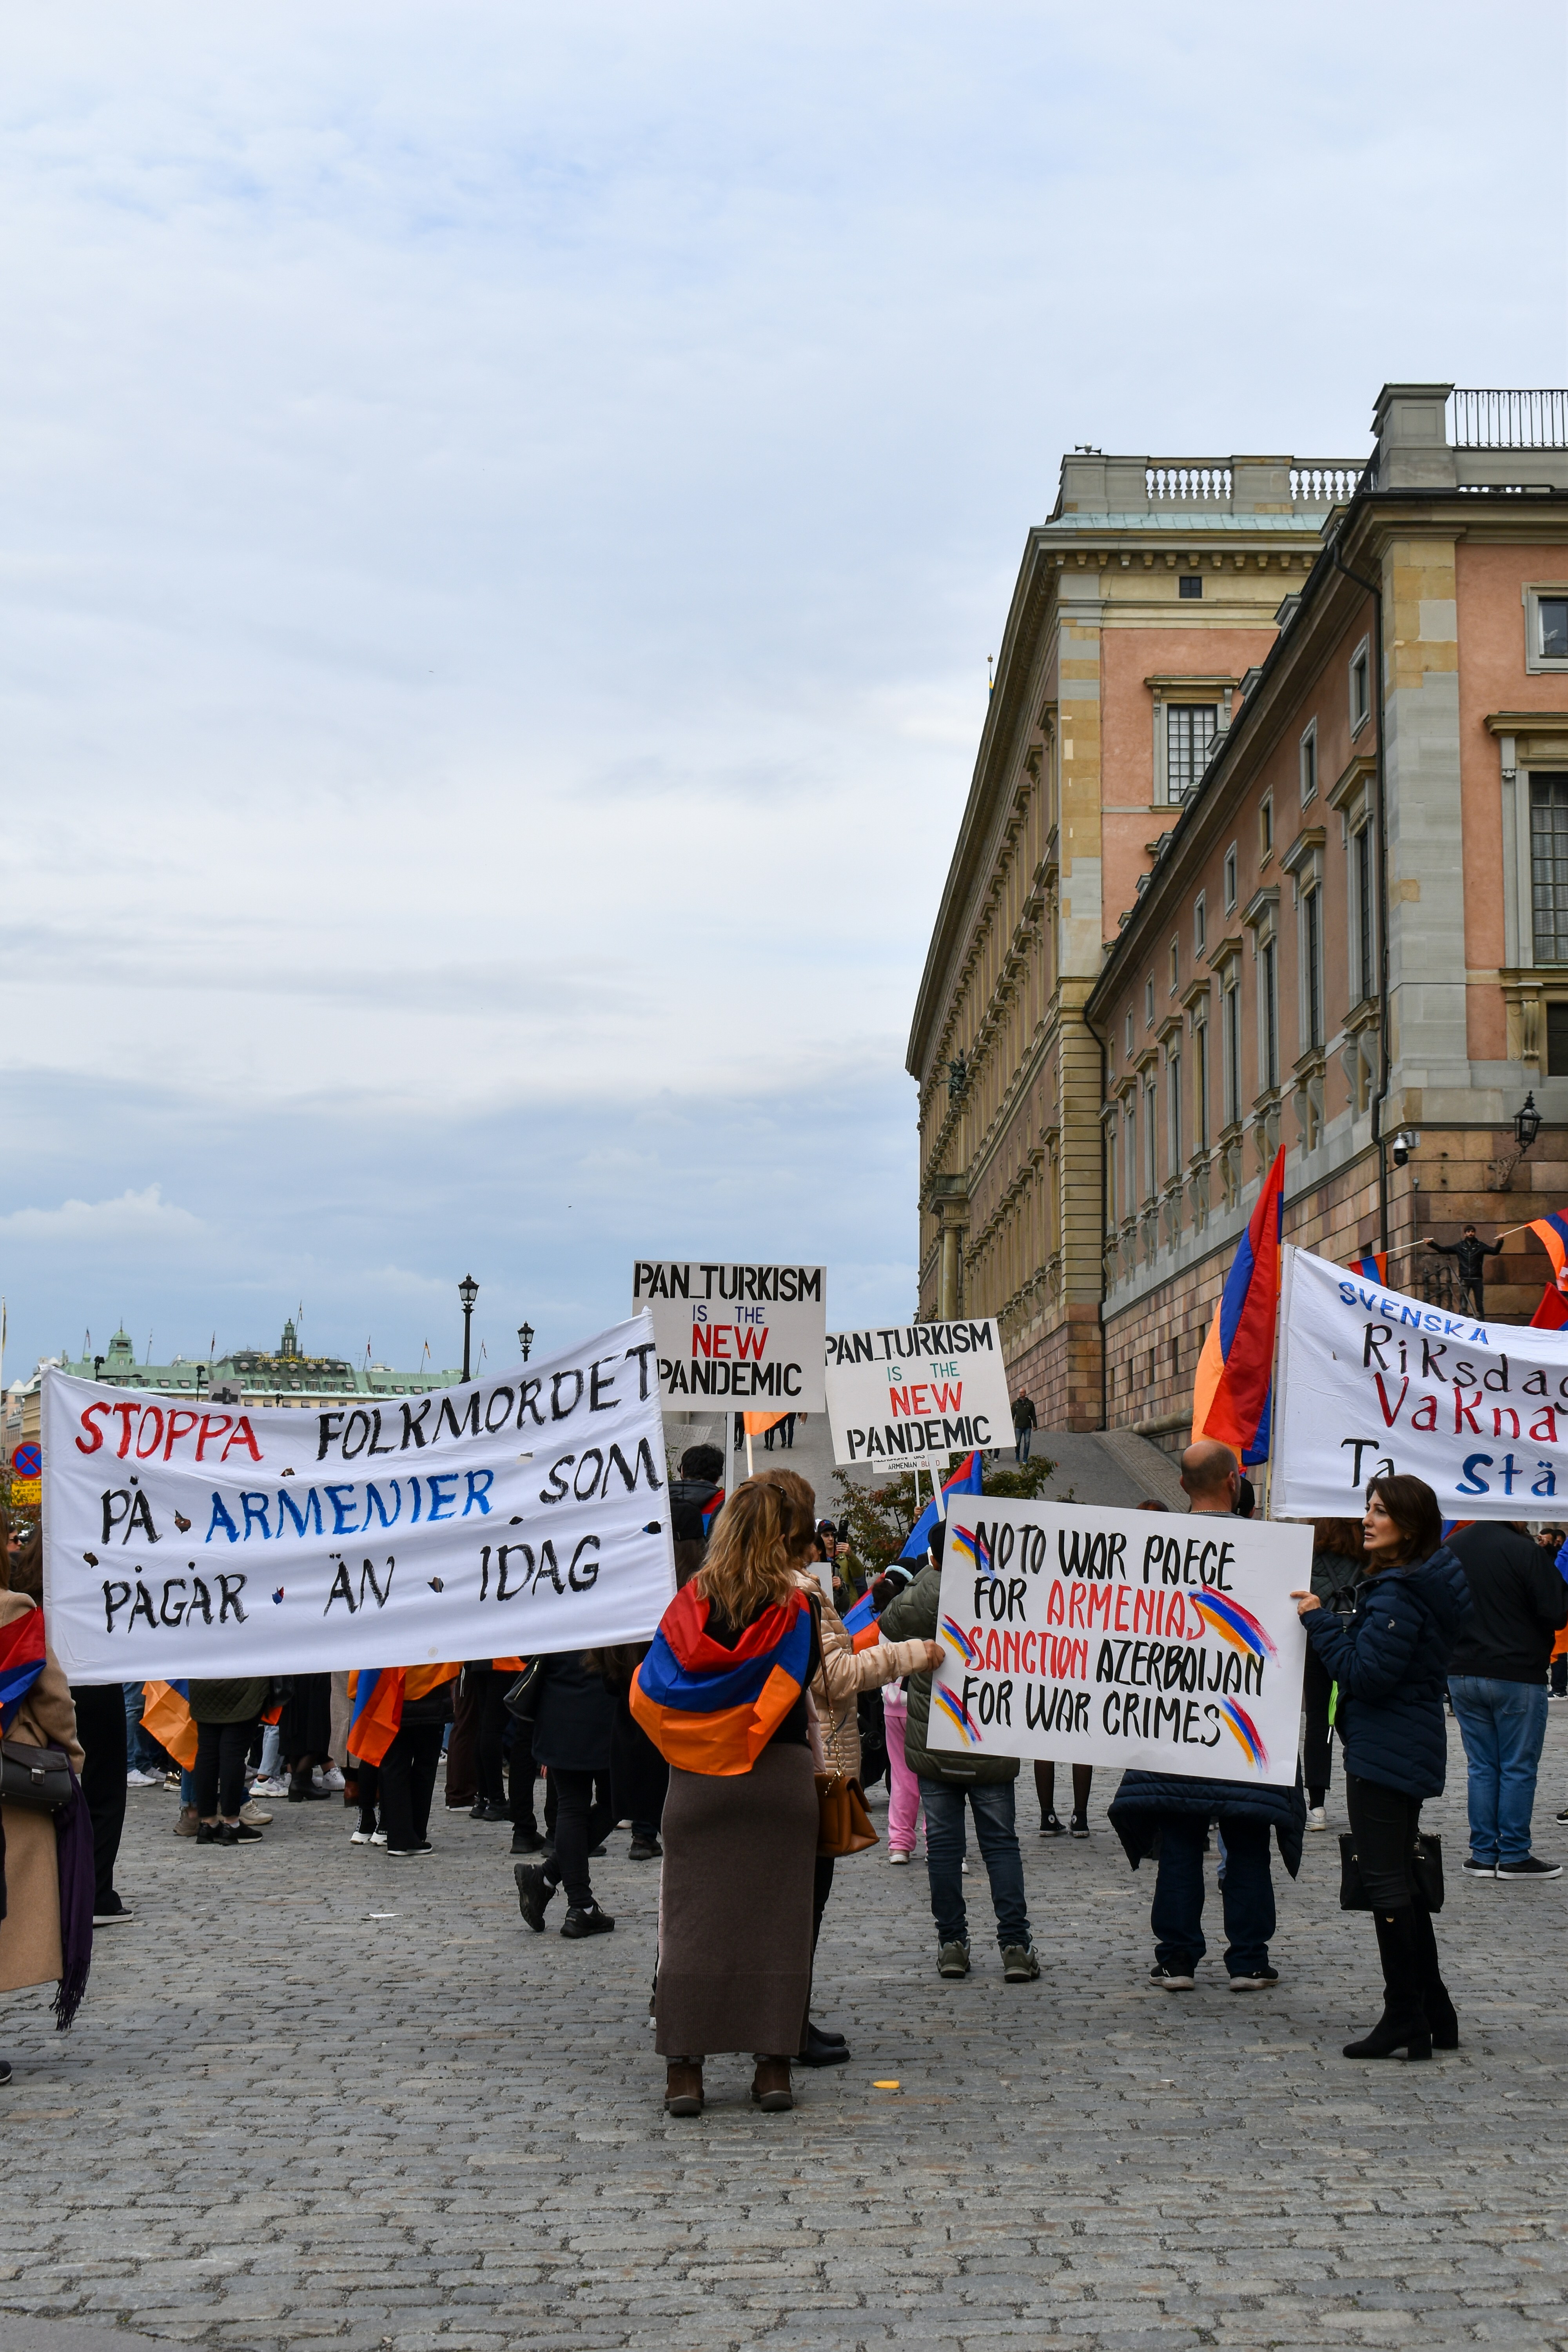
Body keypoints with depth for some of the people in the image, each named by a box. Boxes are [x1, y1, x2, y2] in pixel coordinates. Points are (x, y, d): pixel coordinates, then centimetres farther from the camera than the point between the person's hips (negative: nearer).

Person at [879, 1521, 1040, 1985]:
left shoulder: (920, 1600, -8)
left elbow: (887, 1623, 14)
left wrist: (930, 1572, 19)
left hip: (933, 1749, 0)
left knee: (943, 1843, 6)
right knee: (1001, 1843, 6)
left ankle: (952, 1944, 8)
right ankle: (1015, 1943, 1)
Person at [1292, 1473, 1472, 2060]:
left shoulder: (1400, 1594, -20)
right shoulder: (1424, 1584, 12)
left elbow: (1366, 1674, -23)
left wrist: (1319, 1621, -16)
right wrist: (1328, 1622, 9)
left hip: (1384, 1754, -11)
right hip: (1411, 1748, 11)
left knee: (1387, 1883, -4)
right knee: (1401, 1881, 17)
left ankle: (1404, 2020, 0)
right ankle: (1434, 2016, 23)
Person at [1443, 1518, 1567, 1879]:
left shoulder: (1450, 1548, 1)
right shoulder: (1523, 1551, -18)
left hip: (1462, 1674, 5)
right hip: (1517, 1677, -5)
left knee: (1481, 1766, 11)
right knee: (1518, 1768, 4)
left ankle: (1483, 1854, 12)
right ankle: (1514, 1855, 6)